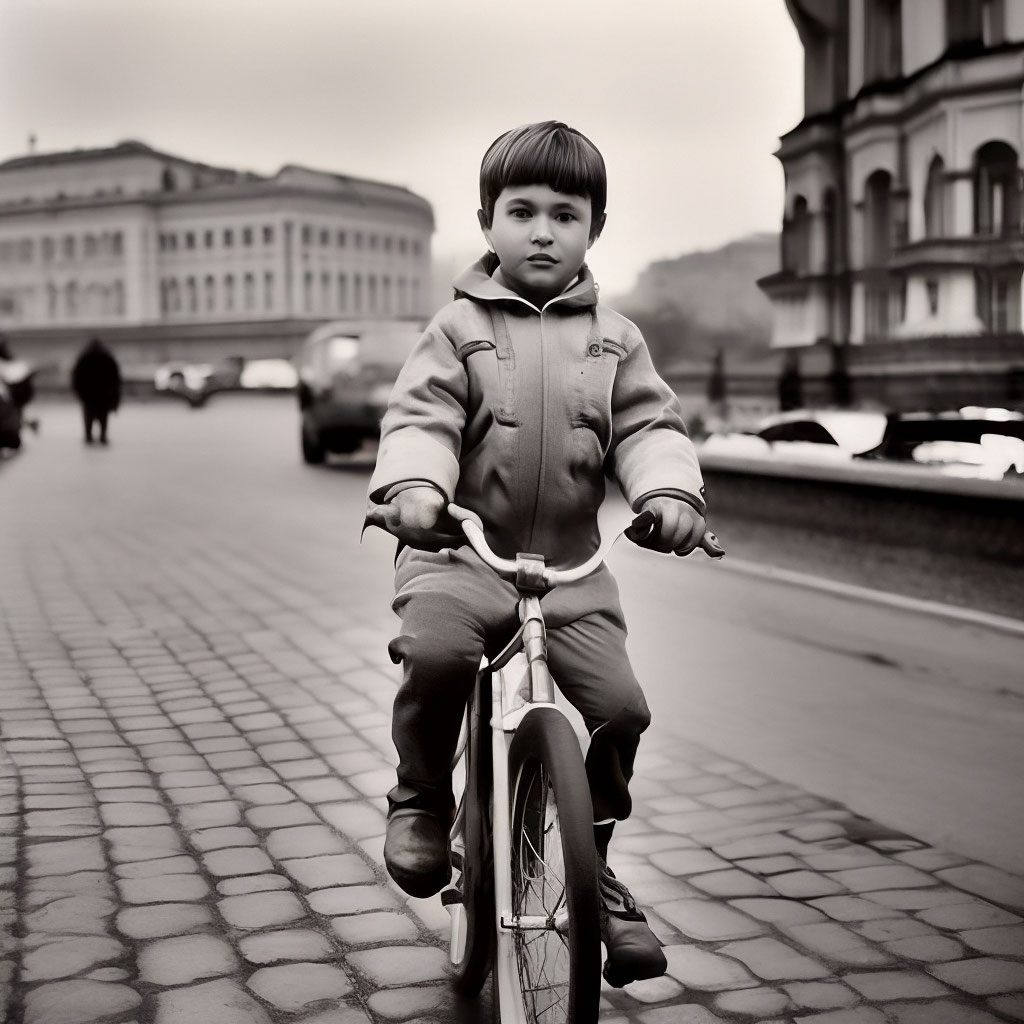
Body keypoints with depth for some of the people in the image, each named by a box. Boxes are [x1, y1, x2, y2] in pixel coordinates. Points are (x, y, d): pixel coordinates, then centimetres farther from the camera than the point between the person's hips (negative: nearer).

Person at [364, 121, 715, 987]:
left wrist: (670, 492, -22)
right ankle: (420, 798, -3)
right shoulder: (460, 328, 3)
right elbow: (421, 417, -10)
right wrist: (412, 486, -31)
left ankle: (593, 860, 15)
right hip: (459, 553, -2)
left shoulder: (612, 340, 9)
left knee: (619, 704, -11)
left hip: (571, 566, 3)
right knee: (436, 652, -32)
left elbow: (650, 424, 0)